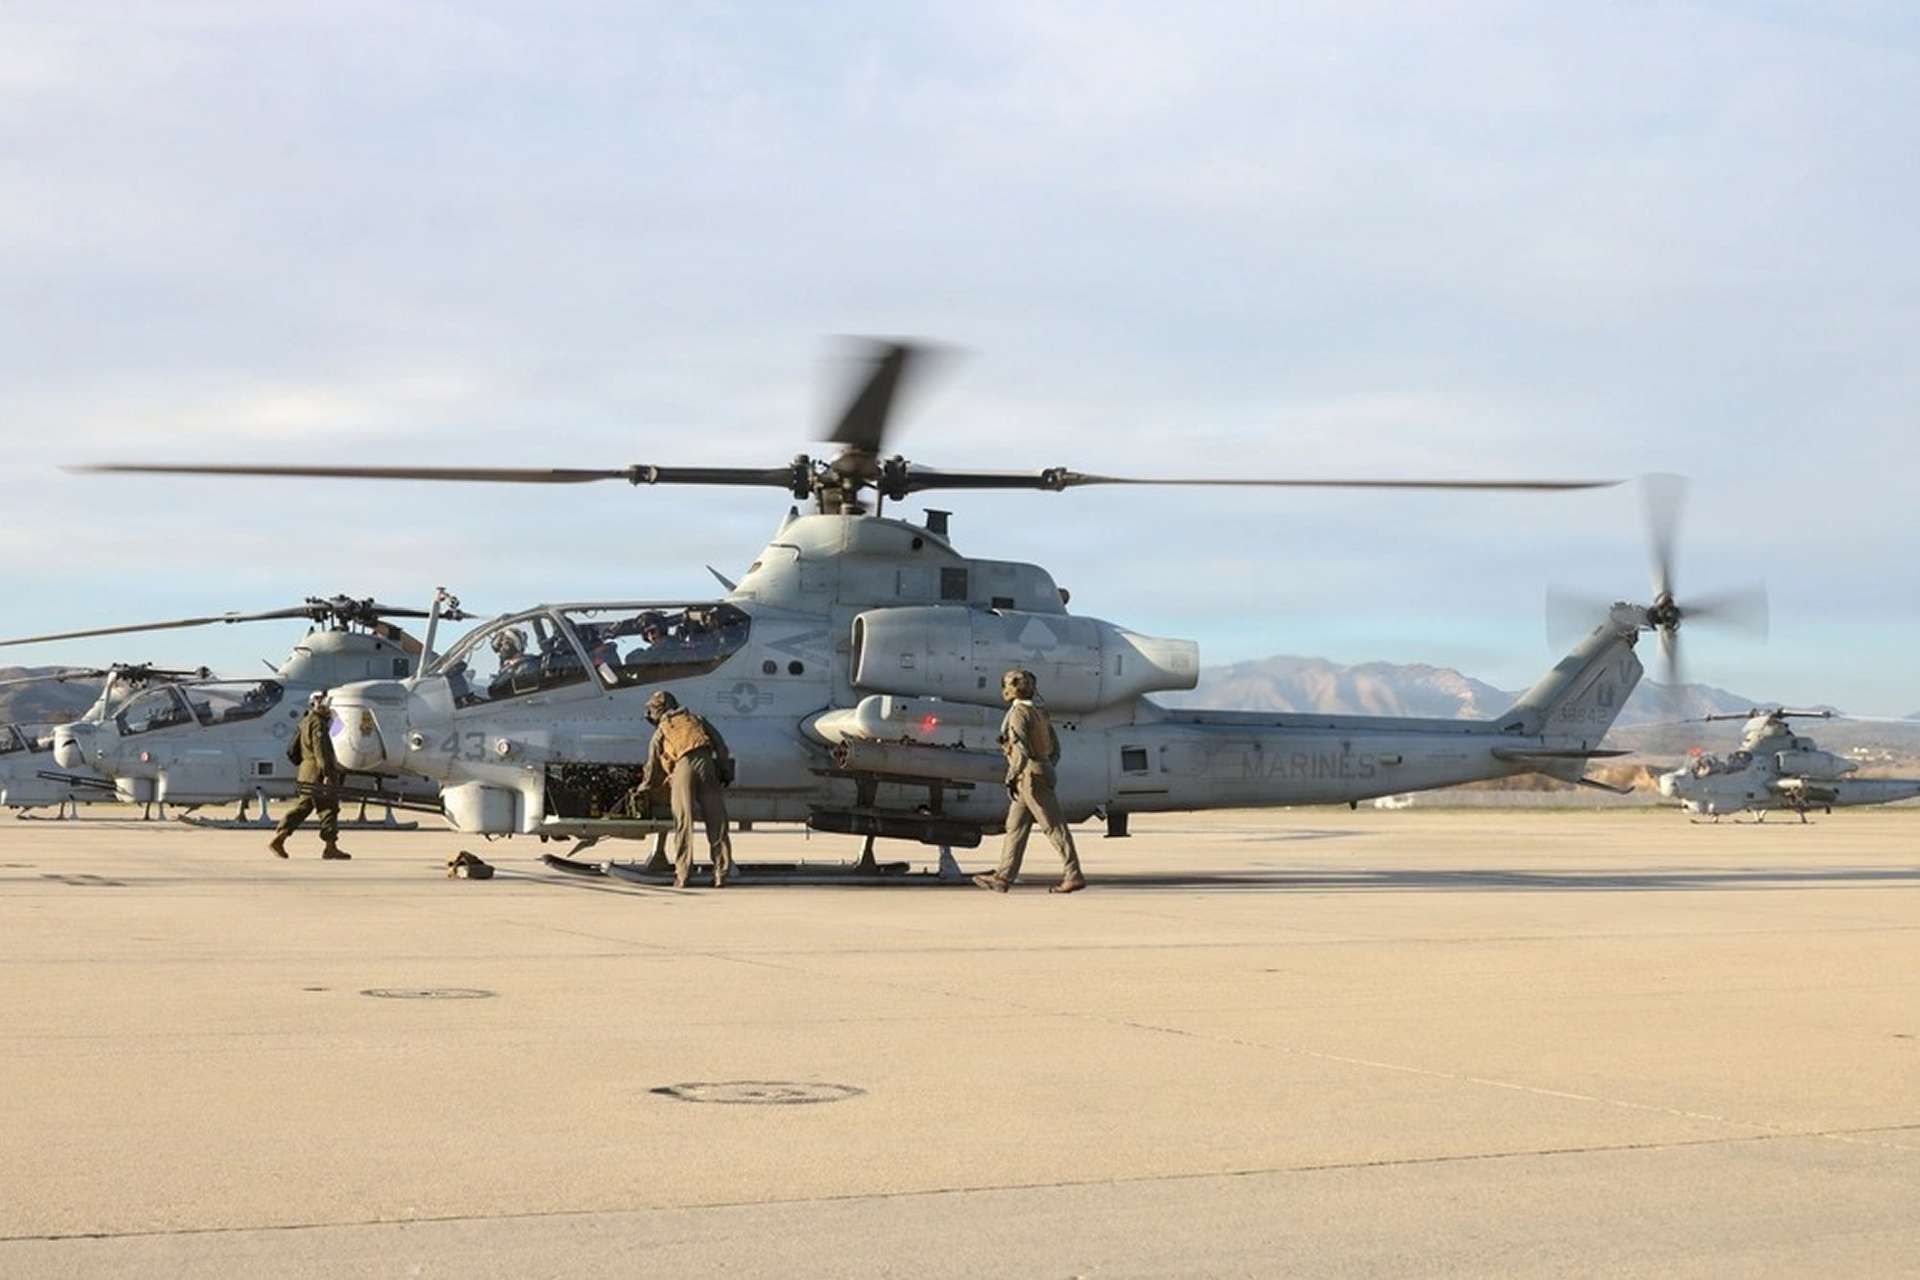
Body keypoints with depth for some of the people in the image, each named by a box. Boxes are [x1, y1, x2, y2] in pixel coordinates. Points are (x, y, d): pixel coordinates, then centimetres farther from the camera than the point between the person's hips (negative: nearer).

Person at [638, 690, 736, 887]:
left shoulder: (660, 732, 22)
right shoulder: (697, 720, 28)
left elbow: (653, 768, 25)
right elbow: (720, 745, 15)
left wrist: (641, 791, 40)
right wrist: (725, 770, 12)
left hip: (683, 767, -2)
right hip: (706, 764, 2)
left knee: (683, 824, 1)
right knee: (716, 823, 4)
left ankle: (682, 876, -3)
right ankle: (721, 874, 1)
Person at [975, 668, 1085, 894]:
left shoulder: (1019, 713, -14)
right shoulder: (1039, 712, 15)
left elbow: (1021, 750, -24)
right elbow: (1055, 749, 19)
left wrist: (1011, 777, -20)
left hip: (1031, 776, -10)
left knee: (1054, 827, -6)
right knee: (1016, 827, 9)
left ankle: (1074, 876, -4)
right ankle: (1003, 877, 9)